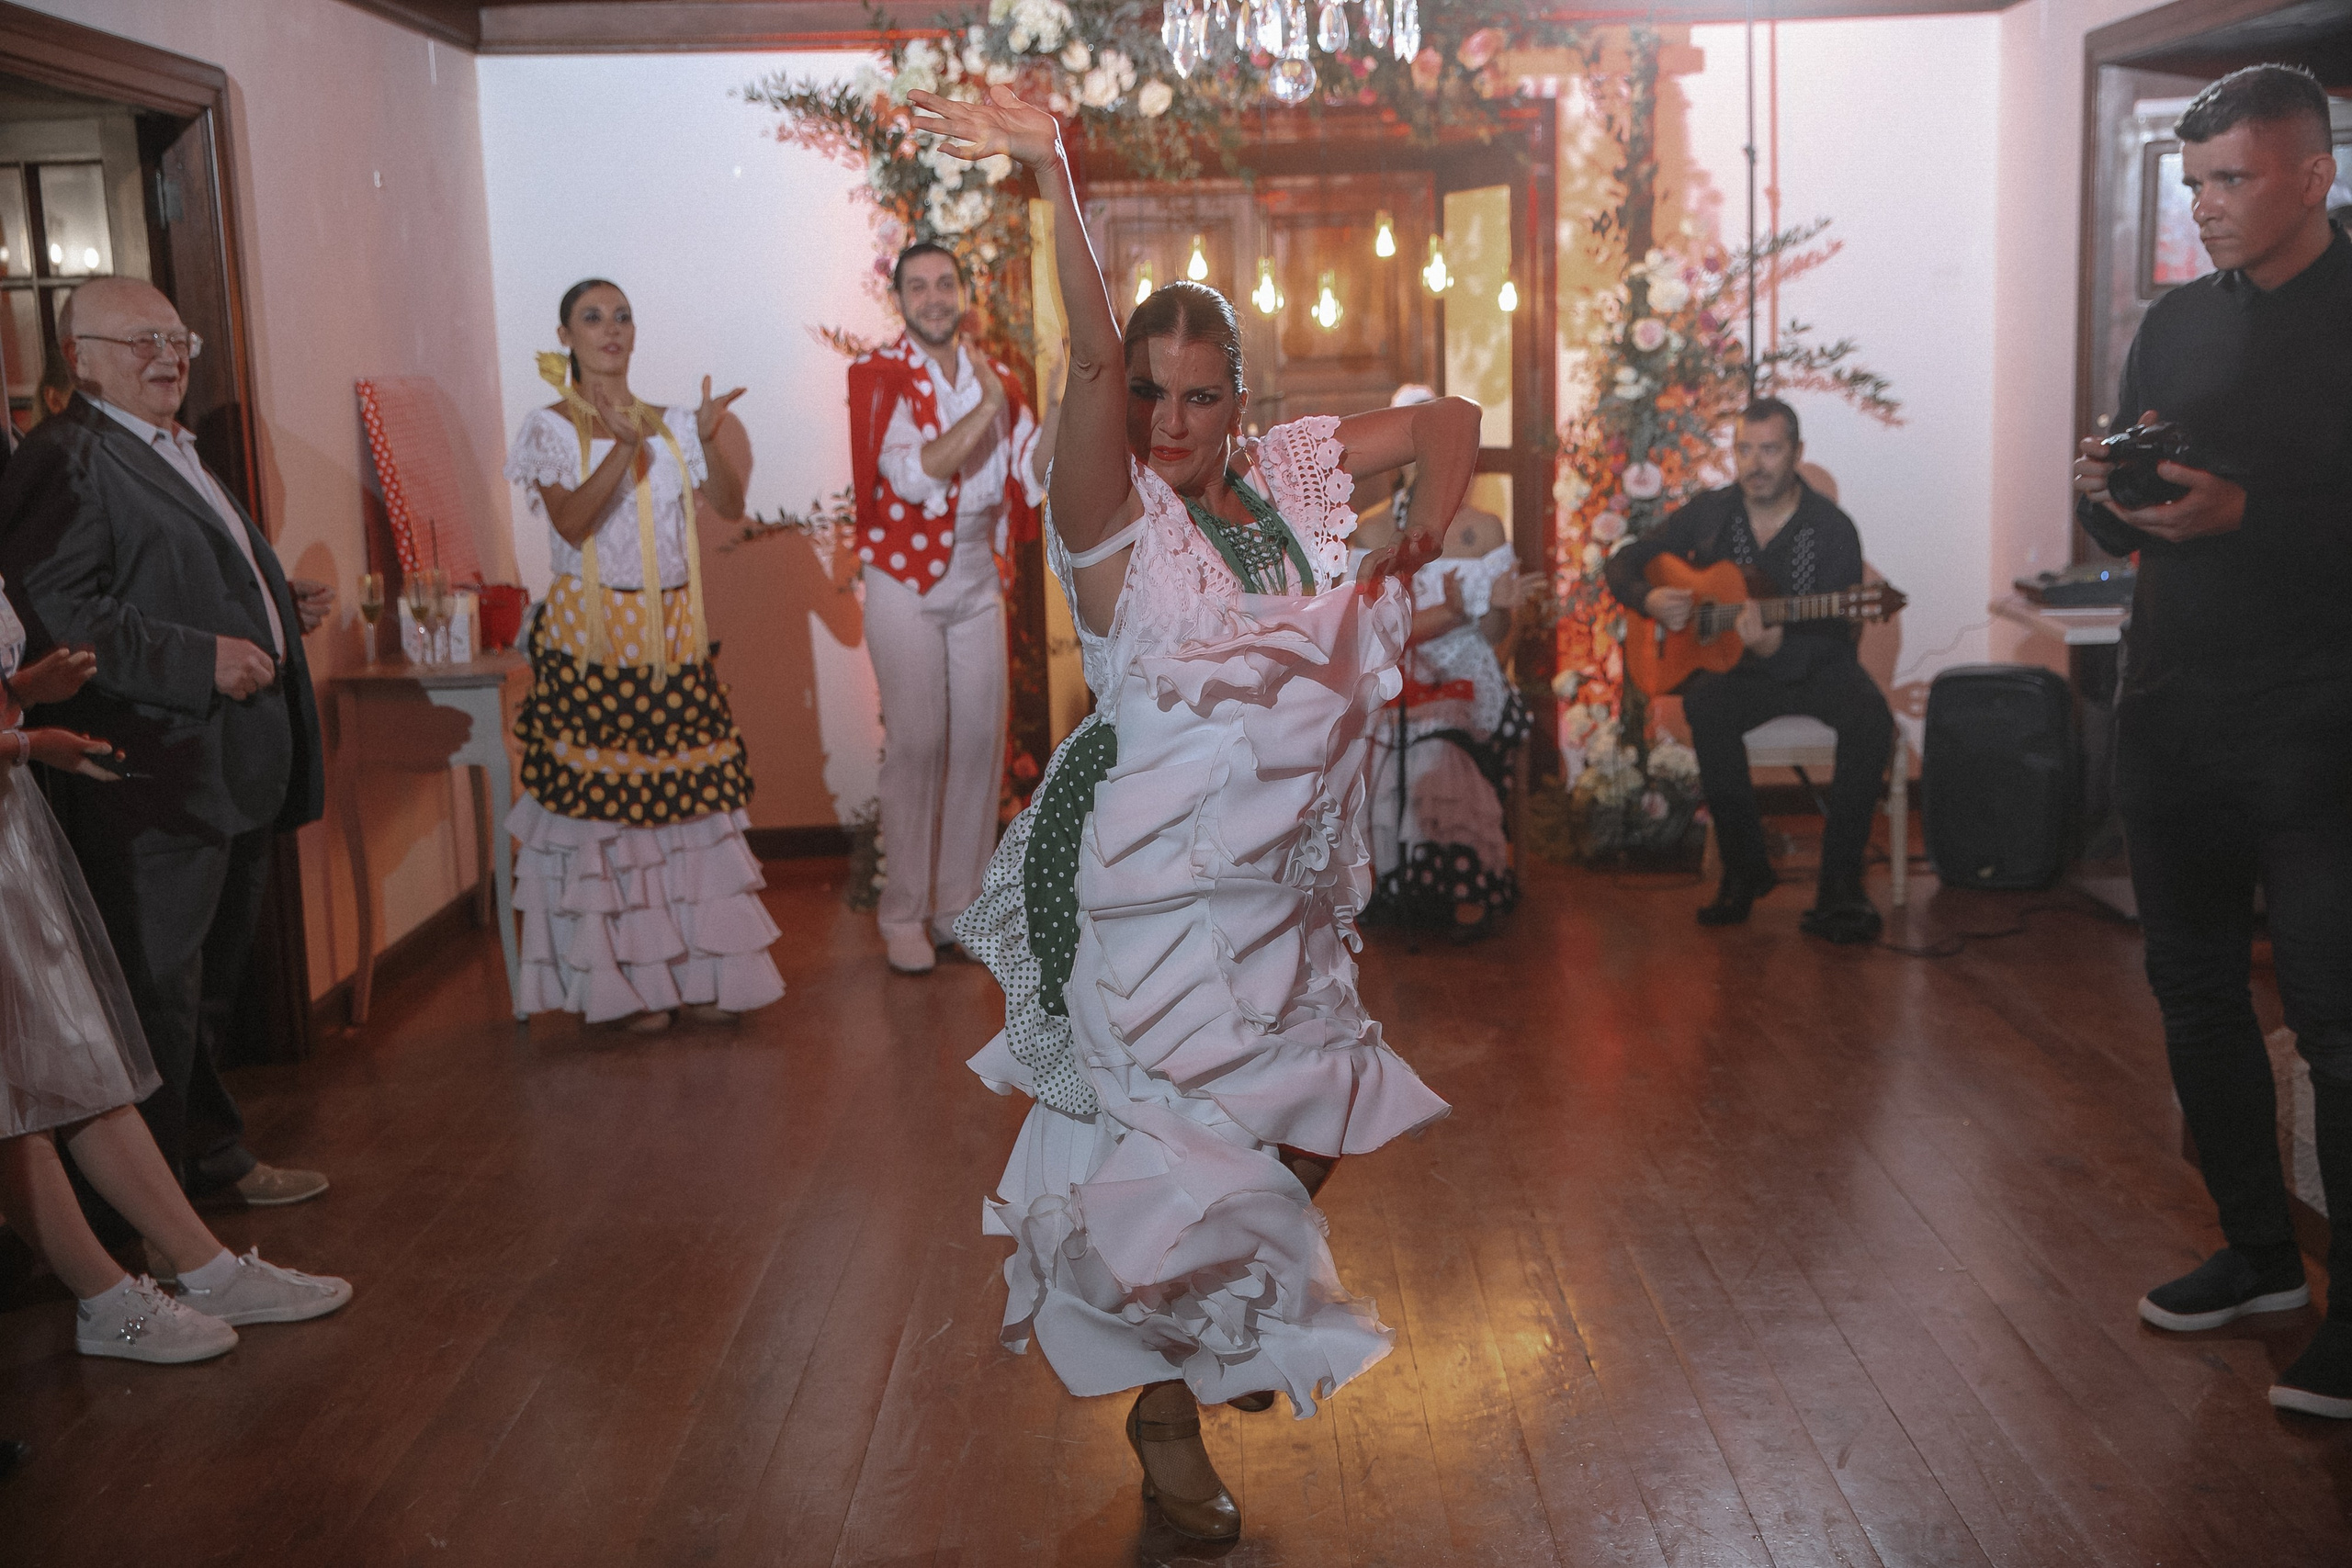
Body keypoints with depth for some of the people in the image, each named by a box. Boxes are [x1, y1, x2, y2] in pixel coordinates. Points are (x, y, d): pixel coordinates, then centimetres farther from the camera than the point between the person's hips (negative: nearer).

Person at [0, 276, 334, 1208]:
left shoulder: (176, 452, 20)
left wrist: (283, 610, 14)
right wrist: (204, 658, -26)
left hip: (234, 772, 10)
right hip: (157, 788, -10)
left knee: (213, 983, 20)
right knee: (159, 997, -1)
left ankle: (214, 1157, 34)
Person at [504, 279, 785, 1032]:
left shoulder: (671, 426, 11)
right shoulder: (551, 427, 0)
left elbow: (731, 504, -2)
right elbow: (571, 523, -15)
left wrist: (707, 439, -20)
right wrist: (622, 450, -27)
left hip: (673, 634, 4)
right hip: (592, 636, -3)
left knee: (685, 797, 3)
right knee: (602, 799, -2)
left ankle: (698, 971, 11)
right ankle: (625, 983, 7)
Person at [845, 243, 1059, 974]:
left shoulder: (994, 377, 8)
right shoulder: (879, 375, -7)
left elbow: (1033, 474, 0)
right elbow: (914, 475, -21)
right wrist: (985, 410, -21)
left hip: (978, 581, 5)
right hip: (906, 583, -5)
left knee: (979, 742, 5)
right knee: (917, 744, -5)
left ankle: (961, 905, 15)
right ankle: (904, 914, 4)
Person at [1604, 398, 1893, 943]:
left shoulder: (1832, 530, -8)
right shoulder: (1709, 513, 2)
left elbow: (1837, 640, -13)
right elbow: (1623, 563, 10)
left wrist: (1776, 646, -34)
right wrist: (1650, 600, -12)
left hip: (1809, 666, -1)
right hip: (1728, 664, 1)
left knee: (1871, 719, -31)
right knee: (1705, 708, -33)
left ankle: (1840, 882, -22)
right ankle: (1745, 868, -20)